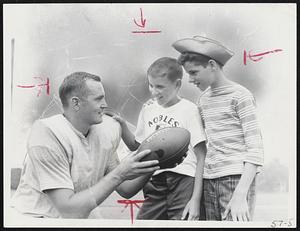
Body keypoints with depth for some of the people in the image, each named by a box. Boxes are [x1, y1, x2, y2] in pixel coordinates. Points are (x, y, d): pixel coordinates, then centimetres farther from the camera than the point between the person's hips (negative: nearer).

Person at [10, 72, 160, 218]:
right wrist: (119, 173, -25)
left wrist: (149, 168, -13)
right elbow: (69, 210, -25)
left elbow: (124, 190, 5)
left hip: (83, 214, 6)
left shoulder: (105, 130, -1)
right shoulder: (47, 135, -21)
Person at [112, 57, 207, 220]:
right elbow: (136, 146, 21)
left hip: (184, 181, -5)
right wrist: (122, 126, 2)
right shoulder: (148, 108, 12)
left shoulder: (189, 109, -4)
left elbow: (201, 158, -5)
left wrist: (196, 199, -10)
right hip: (155, 184, 5)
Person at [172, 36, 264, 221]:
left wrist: (240, 195, -18)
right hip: (209, 180, 6)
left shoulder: (240, 95, -3)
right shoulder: (203, 100, 16)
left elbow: (256, 149, -9)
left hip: (236, 178, -6)